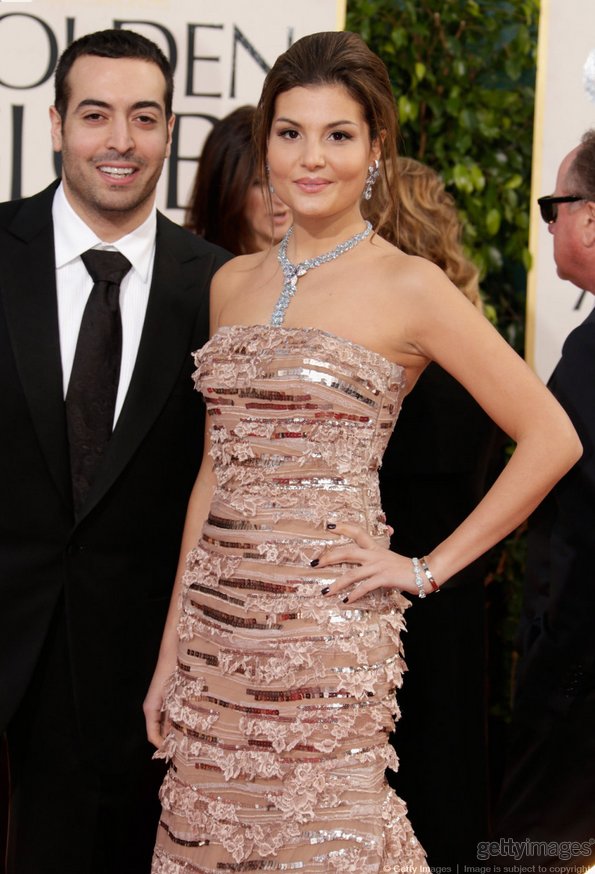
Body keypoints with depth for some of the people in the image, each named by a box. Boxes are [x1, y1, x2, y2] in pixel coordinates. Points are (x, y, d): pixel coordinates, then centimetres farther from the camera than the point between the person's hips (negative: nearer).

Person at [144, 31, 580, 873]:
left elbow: (551, 438, -7)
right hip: (216, 623, 5)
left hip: (325, 629, -5)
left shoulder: (409, 288, -6)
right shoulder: (234, 282, 11)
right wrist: (172, 650, 13)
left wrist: (428, 568, -6)